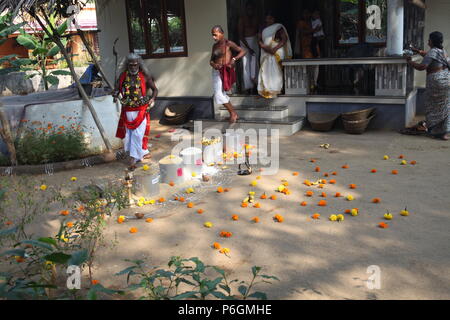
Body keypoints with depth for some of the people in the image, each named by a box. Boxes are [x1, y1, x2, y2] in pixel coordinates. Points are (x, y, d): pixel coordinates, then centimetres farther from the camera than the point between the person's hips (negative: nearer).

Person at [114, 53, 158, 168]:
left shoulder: (145, 76, -2)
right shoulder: (123, 76, 4)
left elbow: (155, 89, 4)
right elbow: (117, 88, 9)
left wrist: (152, 99, -15)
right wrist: (116, 94, -15)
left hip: (141, 110, -3)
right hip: (127, 110, 3)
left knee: (137, 134, -6)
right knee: (128, 133, 8)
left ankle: (133, 158, 2)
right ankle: (144, 152, 24)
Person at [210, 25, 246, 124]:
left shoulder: (228, 43, -7)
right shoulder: (215, 46, 11)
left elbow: (243, 51, -8)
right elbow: (211, 60, 14)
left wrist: (234, 59, -23)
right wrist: (213, 65, -9)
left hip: (226, 72, -7)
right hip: (217, 71, 7)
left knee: (219, 95, -13)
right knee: (220, 95, 12)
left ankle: (233, 113, 4)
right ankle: (234, 114, 23)